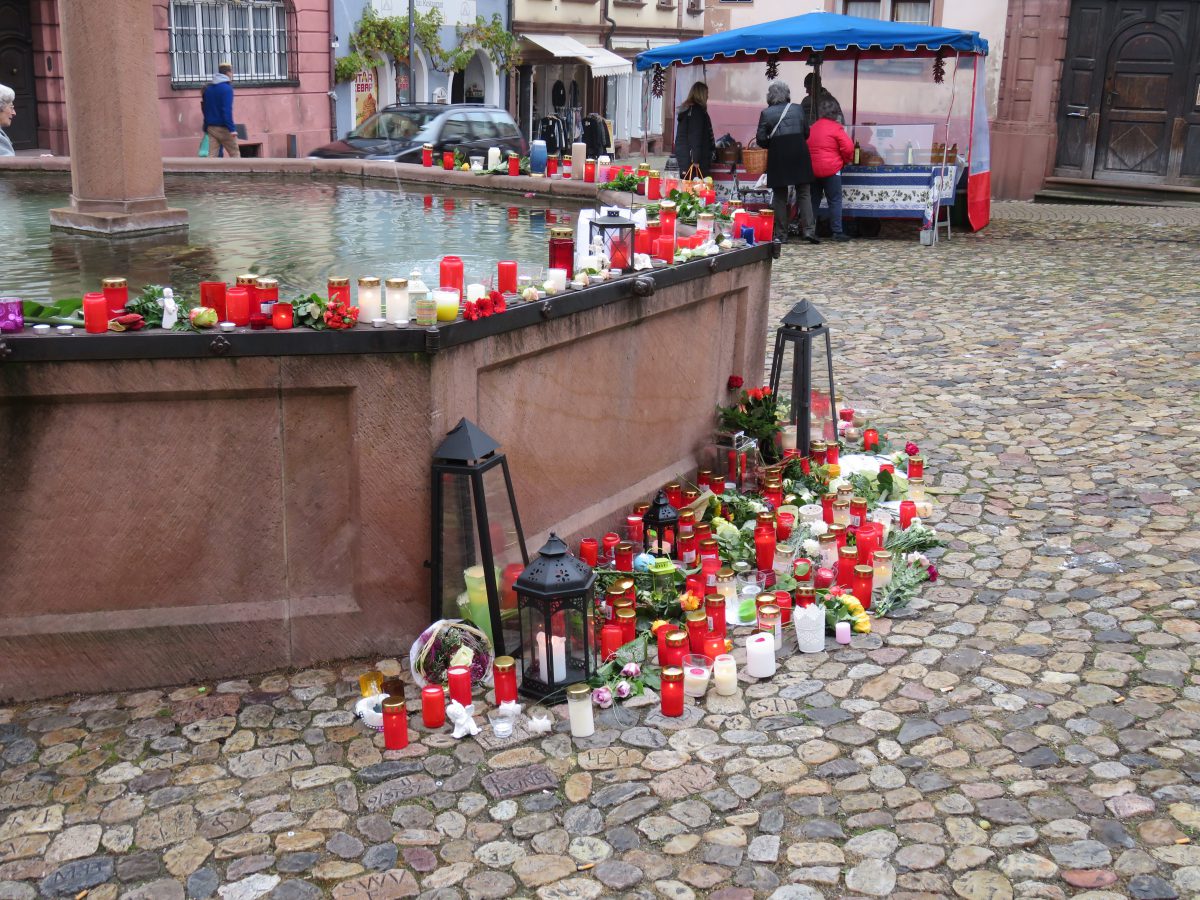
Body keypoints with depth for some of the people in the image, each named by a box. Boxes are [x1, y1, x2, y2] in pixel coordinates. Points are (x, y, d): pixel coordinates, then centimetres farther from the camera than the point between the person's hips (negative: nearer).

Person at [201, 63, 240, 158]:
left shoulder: (208, 89, 14)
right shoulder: (226, 88, -9)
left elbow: (205, 109, 17)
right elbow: (227, 110, -19)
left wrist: (206, 128, 22)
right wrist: (232, 128, -21)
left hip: (211, 128, 7)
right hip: (223, 128, -7)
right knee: (235, 154, 3)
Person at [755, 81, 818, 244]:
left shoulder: (766, 113, -4)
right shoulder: (797, 109, 3)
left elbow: (761, 139, -6)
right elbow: (806, 132, 7)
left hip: (778, 157, -1)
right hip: (799, 155, 1)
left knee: (780, 196, 6)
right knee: (804, 194, 7)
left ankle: (781, 234, 5)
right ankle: (809, 230, -3)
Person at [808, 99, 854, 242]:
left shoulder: (812, 128, 11)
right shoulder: (836, 128, -6)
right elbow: (848, 147, -10)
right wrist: (845, 160, 6)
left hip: (812, 170, 5)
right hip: (831, 170, -5)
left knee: (813, 200, 12)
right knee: (835, 201, -1)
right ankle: (837, 232, -5)